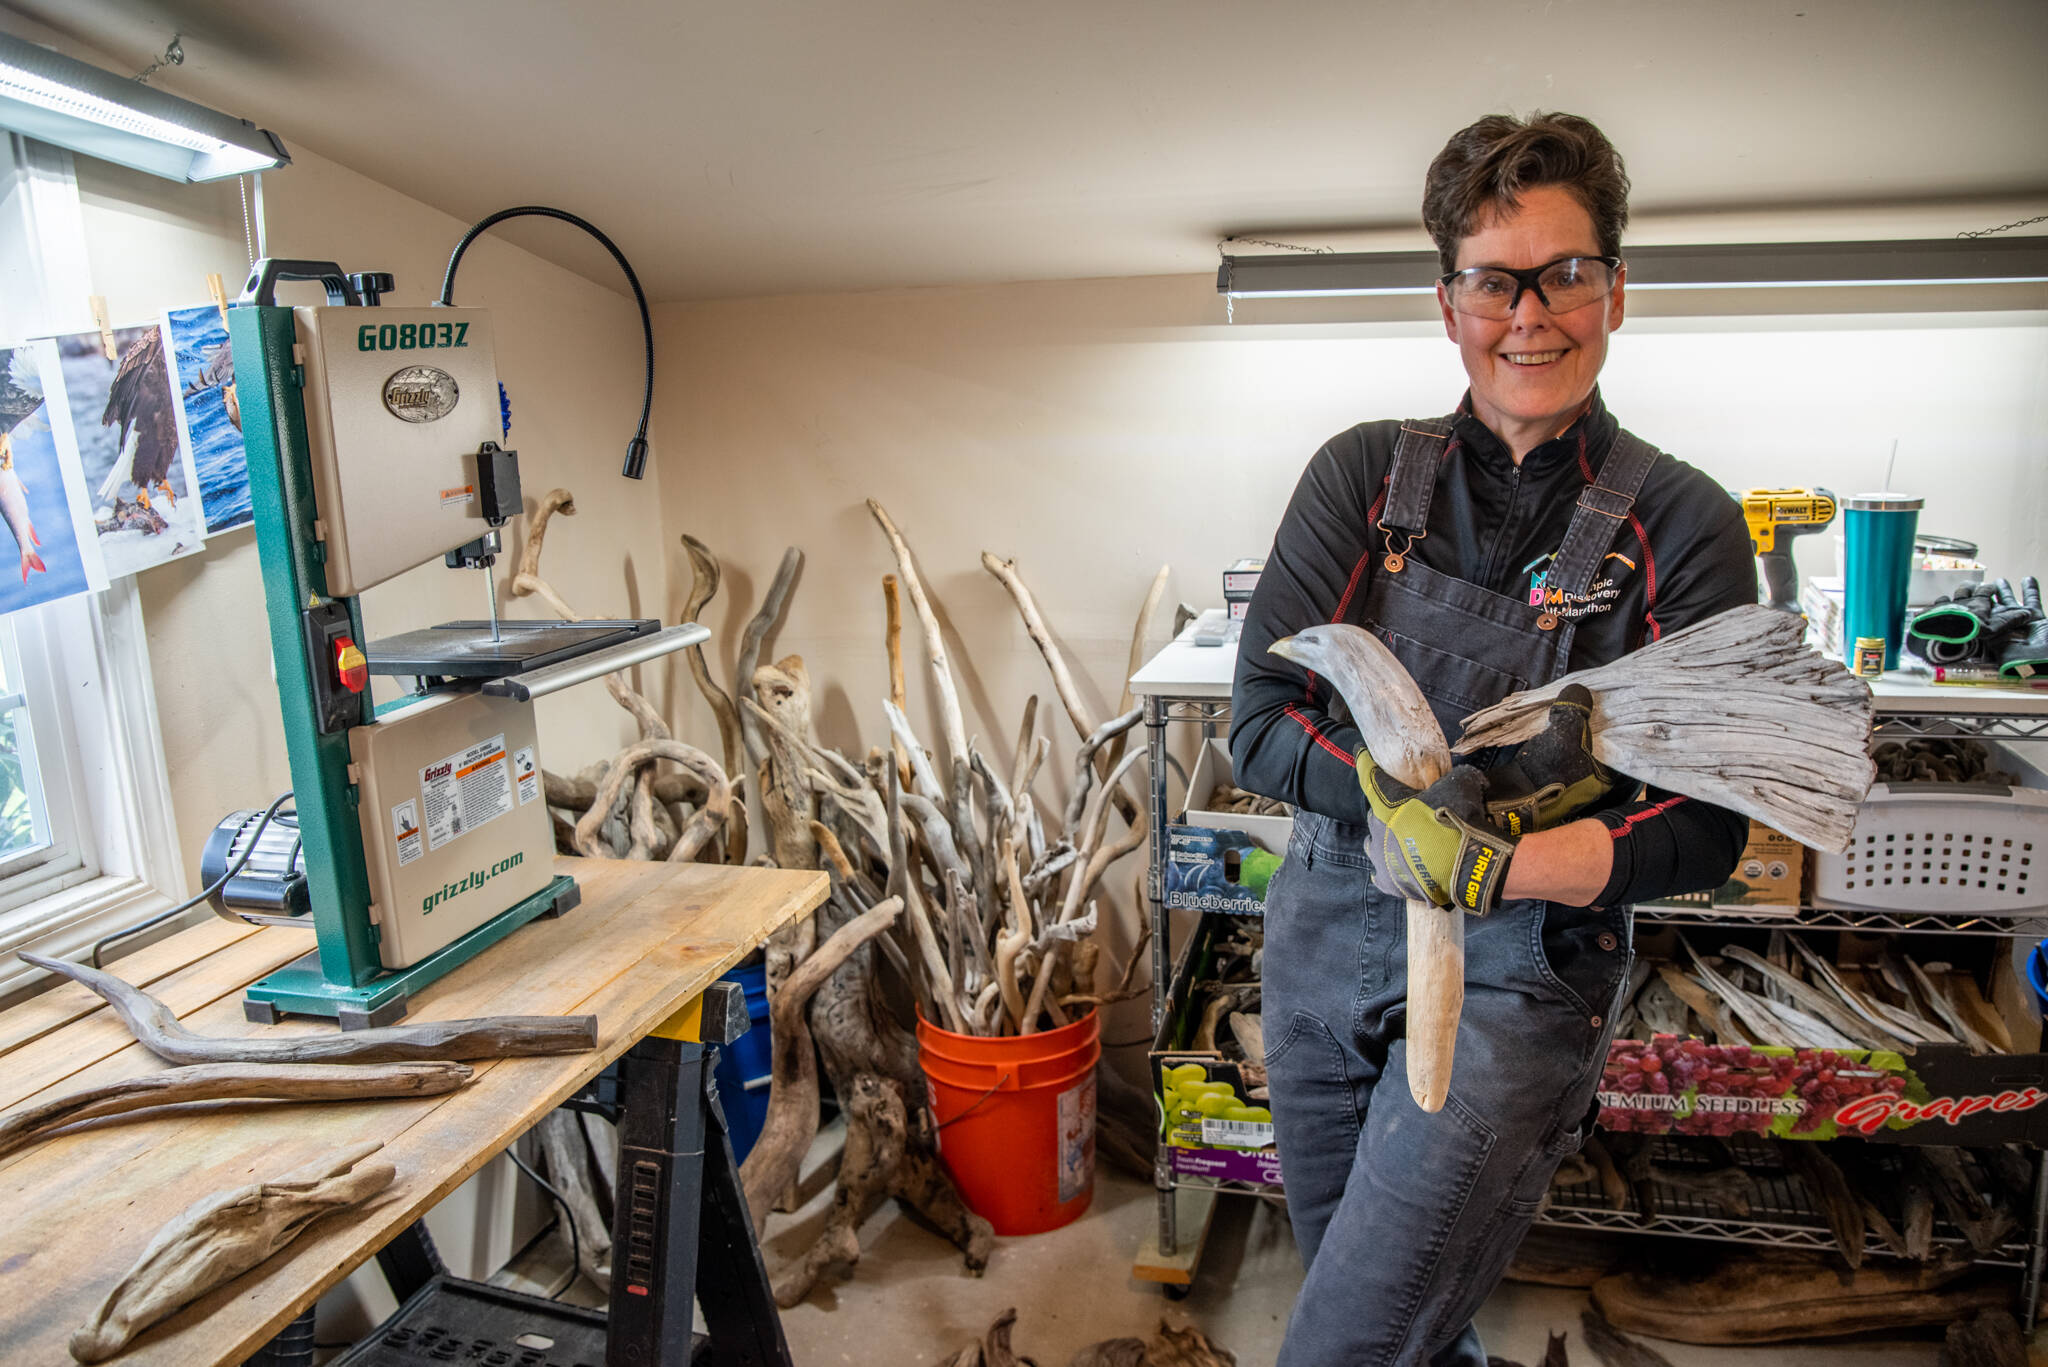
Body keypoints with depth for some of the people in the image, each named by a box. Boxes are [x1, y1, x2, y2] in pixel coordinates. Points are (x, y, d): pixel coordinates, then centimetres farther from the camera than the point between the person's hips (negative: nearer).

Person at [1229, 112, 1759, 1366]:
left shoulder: (1681, 525, -7)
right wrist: (1413, 791, -23)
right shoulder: (1362, 476, -2)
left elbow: (1704, 832, -10)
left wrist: (1489, 867, -25)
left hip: (1521, 974, -3)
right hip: (1325, 941, 3)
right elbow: (1263, 723, -8)